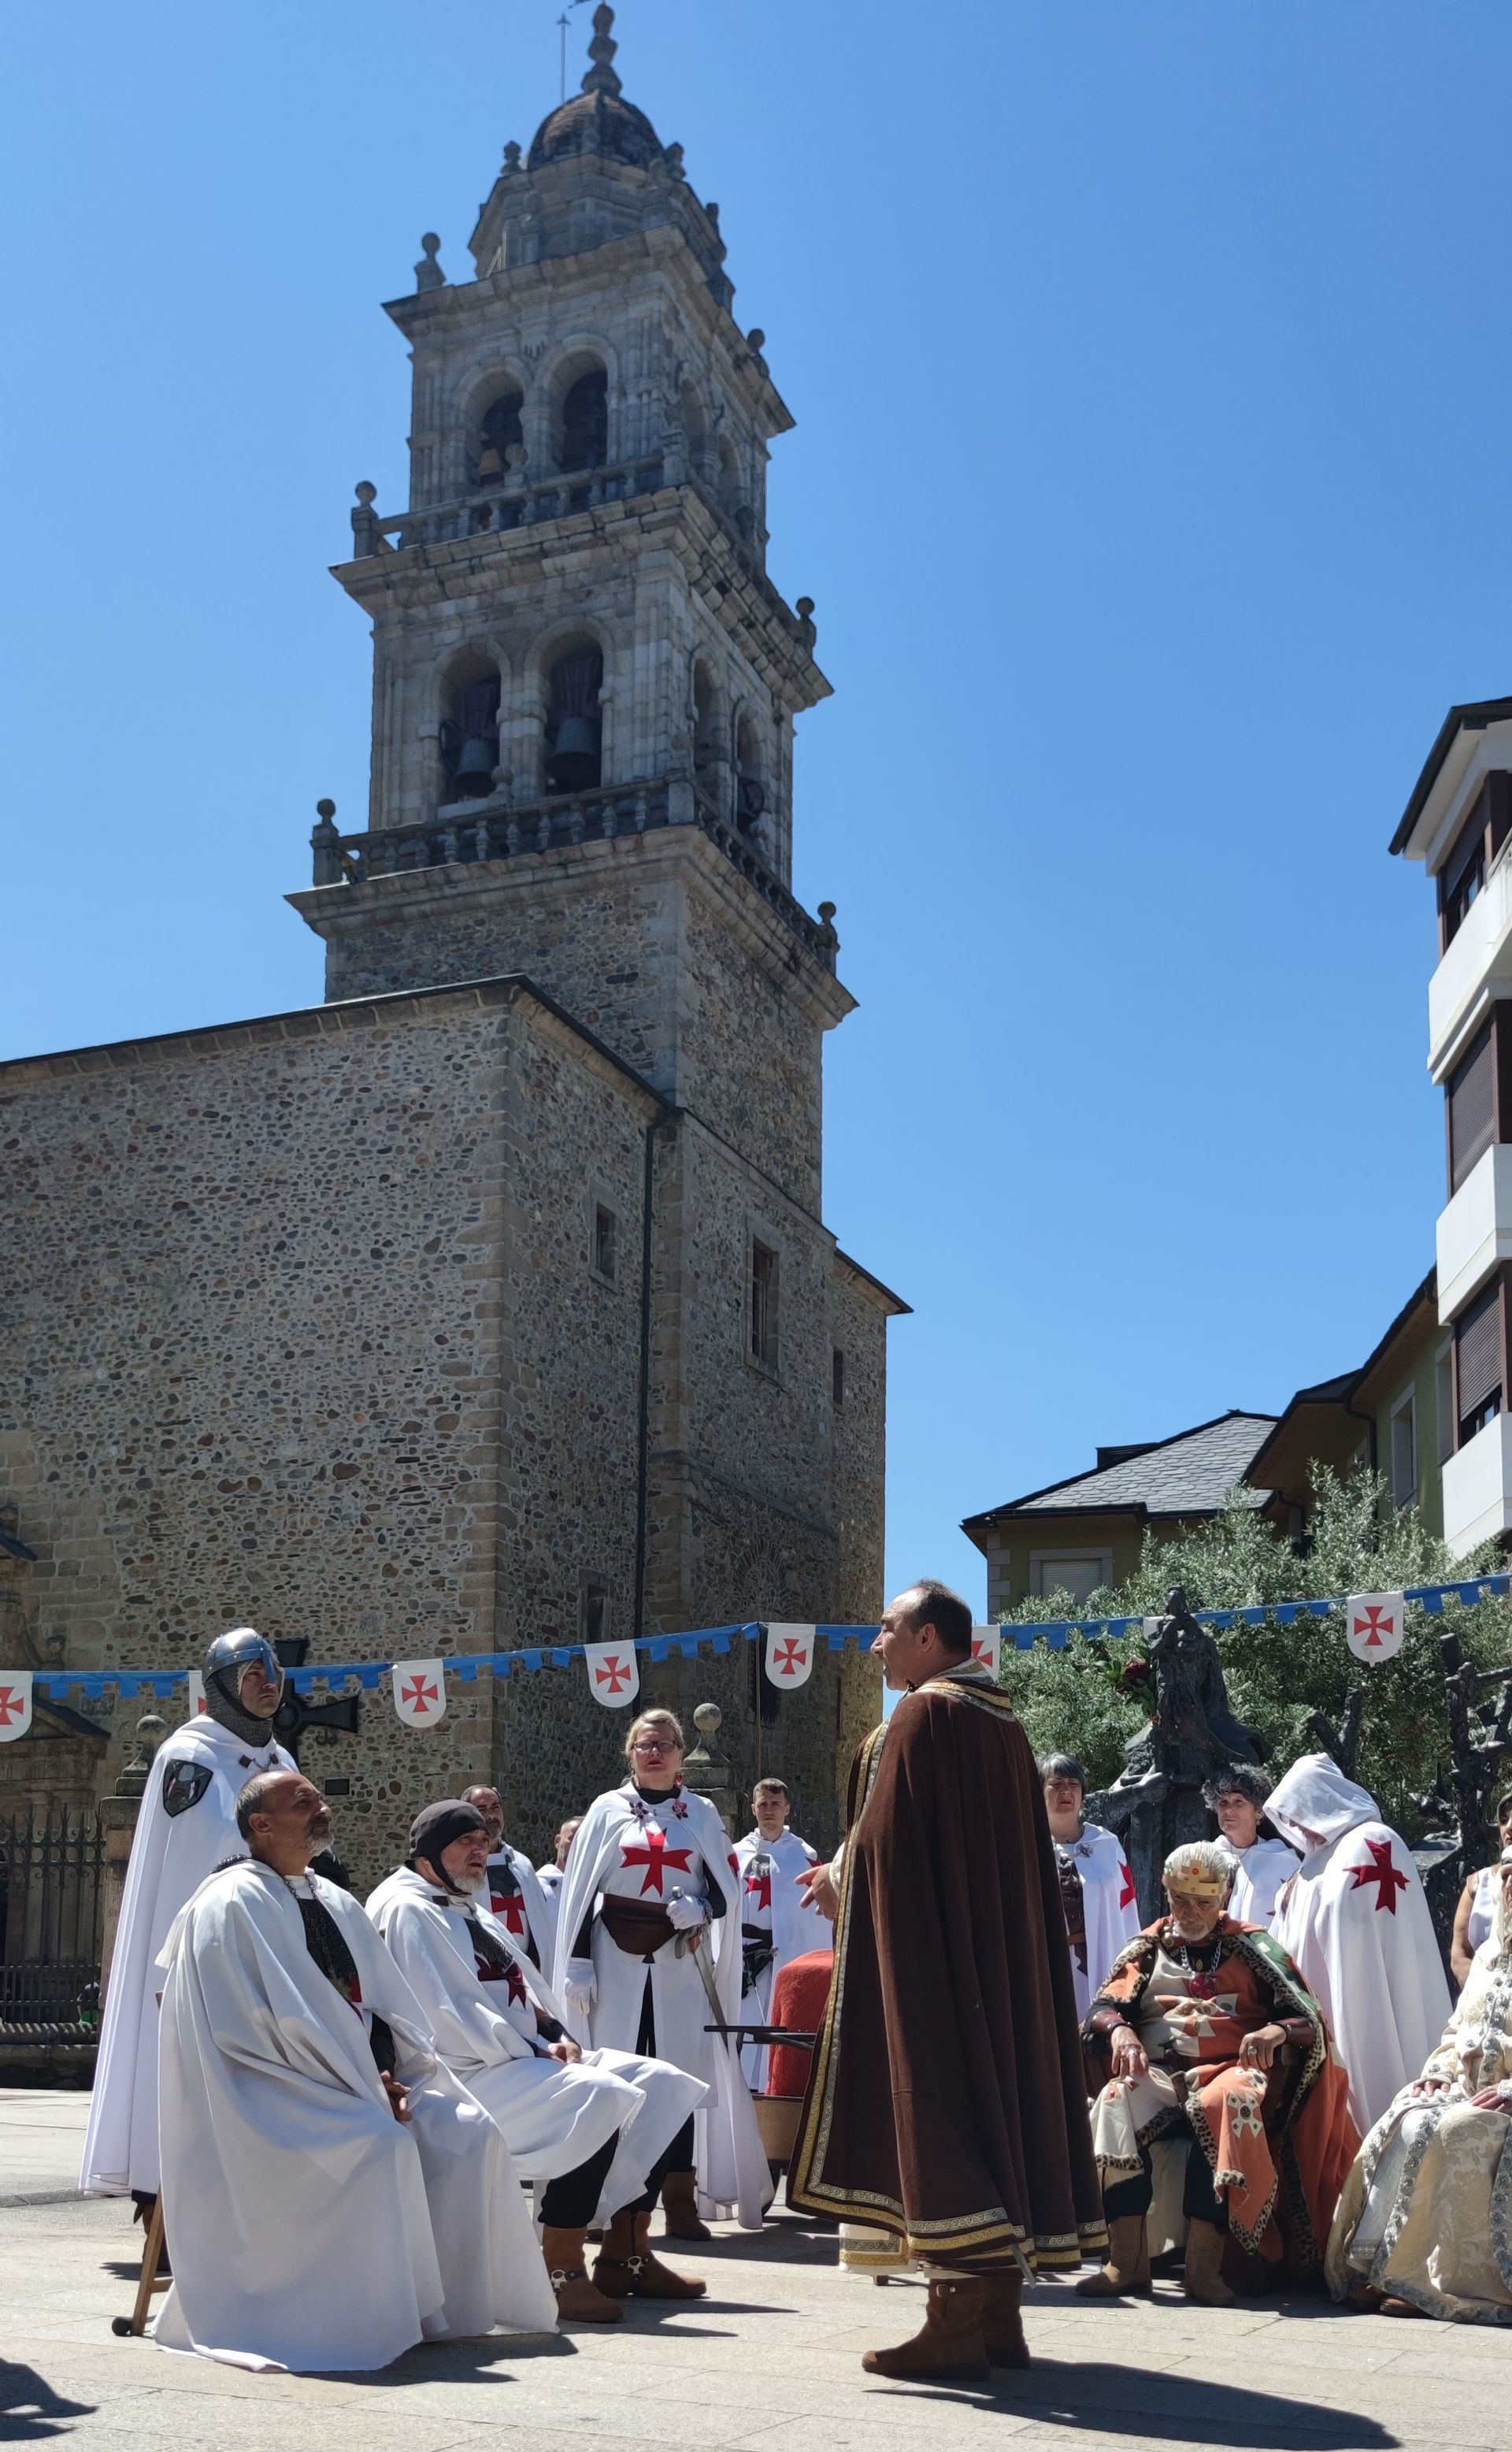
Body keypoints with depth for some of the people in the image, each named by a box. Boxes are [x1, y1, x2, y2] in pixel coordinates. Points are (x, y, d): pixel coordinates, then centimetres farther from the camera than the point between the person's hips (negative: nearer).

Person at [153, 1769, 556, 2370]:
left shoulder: (334, 1903, 16)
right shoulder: (234, 1903, -10)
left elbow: (389, 2004, 12)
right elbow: (276, 2023, -18)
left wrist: (398, 2077, -8)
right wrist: (365, 2084, -18)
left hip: (361, 2079, 8)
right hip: (274, 2093, -8)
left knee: (469, 2135, -11)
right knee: (383, 2146, -31)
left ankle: (459, 2302, -5)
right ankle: (385, 2319, -17)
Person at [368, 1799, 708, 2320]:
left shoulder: (471, 1908, 22)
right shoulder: (406, 1910, -9)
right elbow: (448, 2015, -18)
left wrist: (556, 2036, 1)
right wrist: (535, 2053, -16)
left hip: (527, 2055, 10)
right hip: (468, 2074, -10)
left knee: (661, 2085, -1)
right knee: (599, 2098, -32)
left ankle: (624, 2257, 1)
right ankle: (561, 2271, -26)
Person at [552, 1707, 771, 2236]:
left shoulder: (701, 1814, 11)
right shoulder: (607, 1811, 7)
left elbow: (726, 1888, 10)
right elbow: (578, 1892, 3)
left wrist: (701, 1908, -13)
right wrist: (578, 1964, -5)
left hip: (680, 1961, 1)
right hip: (617, 1961, -1)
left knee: (682, 2075, -2)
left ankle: (680, 2202, 3)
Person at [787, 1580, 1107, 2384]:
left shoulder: (924, 1714, -12)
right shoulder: (1002, 1720, 14)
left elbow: (888, 1836, -16)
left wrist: (840, 1885, 4)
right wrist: (849, 1877, 21)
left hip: (929, 1950, -9)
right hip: (1003, 1952, 9)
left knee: (933, 2098, -7)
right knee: (995, 2089, 10)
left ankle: (956, 2324, -6)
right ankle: (998, 2314, 15)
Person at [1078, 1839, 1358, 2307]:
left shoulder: (1253, 1948, 15)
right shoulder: (1148, 1948, 20)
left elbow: (1309, 2021, 5)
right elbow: (1104, 2008, 7)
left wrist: (1276, 2031, -19)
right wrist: (1119, 2030, -18)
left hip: (1230, 2070, -2)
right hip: (1159, 2075, 2)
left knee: (1222, 2103, -38)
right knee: (1115, 2102, -32)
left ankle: (1204, 2262, -39)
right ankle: (1128, 2260, -36)